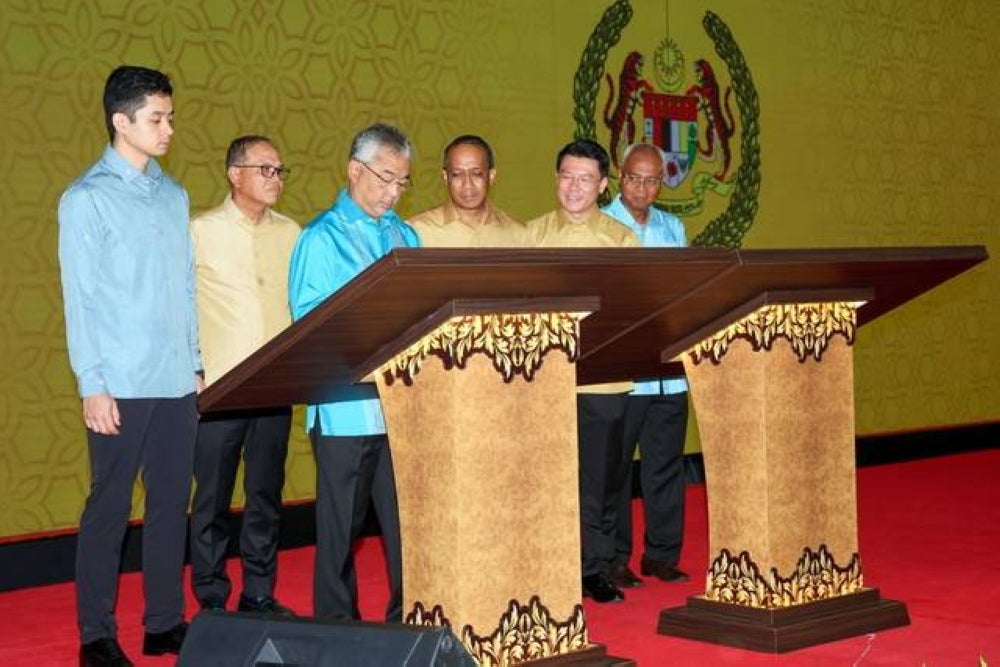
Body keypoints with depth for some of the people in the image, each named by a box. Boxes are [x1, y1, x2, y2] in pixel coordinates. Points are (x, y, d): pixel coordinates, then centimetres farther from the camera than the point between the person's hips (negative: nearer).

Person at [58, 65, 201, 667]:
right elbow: (79, 298, -8)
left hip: (177, 384, 5)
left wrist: (195, 365, 12)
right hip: (121, 386, -5)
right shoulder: (87, 199, -5)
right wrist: (92, 385, -12)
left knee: (172, 501, 9)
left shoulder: (175, 196, 11)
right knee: (109, 507, 1)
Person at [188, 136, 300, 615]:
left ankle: (259, 594, 19)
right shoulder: (201, 232, -3)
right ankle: (211, 599, 12)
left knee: (266, 495, 10)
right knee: (212, 499, 2)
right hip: (217, 386, -4)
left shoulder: (290, 233, 9)